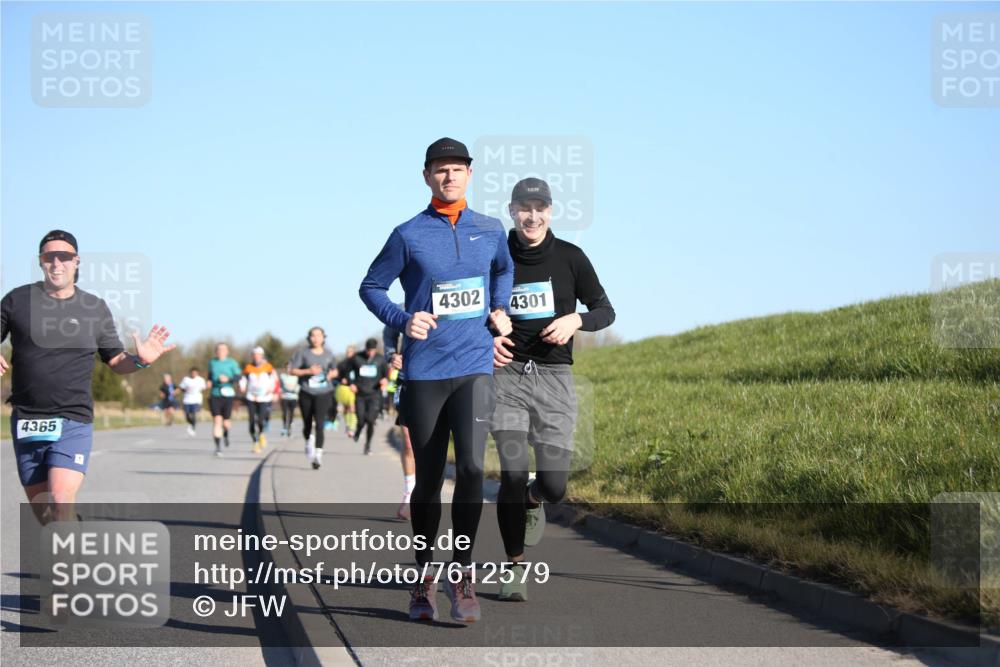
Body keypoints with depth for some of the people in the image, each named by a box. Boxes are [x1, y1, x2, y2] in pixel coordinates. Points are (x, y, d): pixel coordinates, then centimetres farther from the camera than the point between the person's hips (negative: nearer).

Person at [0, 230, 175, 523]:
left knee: (60, 504, -20)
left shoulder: (95, 308, 5)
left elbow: (116, 361, 12)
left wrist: (140, 360, -9)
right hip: (26, 421, 2)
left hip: (73, 423, -2)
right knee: (43, 513, 7)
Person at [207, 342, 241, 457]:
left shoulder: (231, 363, 0)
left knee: (226, 423, 3)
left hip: (227, 395, -1)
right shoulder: (212, 362, 10)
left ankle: (226, 434, 41)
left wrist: (228, 379, -24)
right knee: (217, 420, -13)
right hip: (214, 395, 1)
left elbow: (238, 377, -6)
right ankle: (218, 447, -12)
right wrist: (210, 382, 7)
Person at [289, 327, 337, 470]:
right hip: (306, 393, 0)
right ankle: (309, 441, 44)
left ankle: (318, 454, -17)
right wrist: (308, 371, -15)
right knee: (307, 424, 11)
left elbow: (335, 371, 22)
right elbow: (293, 371, -2)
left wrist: (331, 374, 0)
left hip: (323, 393, 0)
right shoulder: (302, 353, 1)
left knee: (319, 423, -16)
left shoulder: (328, 354, 8)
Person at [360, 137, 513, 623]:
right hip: (423, 371, -1)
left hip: (475, 367, 1)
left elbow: (504, 269, 29)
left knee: (471, 465, -17)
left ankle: (462, 573, -5)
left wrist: (499, 308, 13)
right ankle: (423, 577, 22)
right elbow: (371, 287, 7)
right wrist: (402, 321, -9)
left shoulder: (490, 231, 8)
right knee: (429, 477, 6)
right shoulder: (408, 235, 0)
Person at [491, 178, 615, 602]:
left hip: (554, 376, 0)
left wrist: (575, 320, -11)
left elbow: (605, 310, 10)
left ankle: (533, 502, 32)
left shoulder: (570, 258, 5)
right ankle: (515, 567, 0)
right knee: (512, 473, -14)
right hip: (507, 373, 0)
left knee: (553, 484, -7)